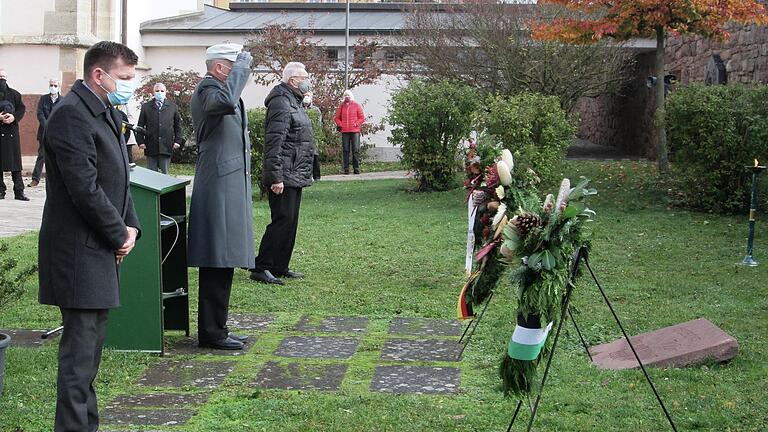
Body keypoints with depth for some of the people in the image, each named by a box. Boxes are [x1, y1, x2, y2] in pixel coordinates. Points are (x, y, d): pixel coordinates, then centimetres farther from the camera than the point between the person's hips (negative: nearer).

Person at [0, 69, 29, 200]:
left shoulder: (14, 94, 10)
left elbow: (22, 108, 6)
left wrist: (14, 117, -11)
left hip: (11, 130, 1)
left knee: (15, 161, -1)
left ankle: (19, 191, 1)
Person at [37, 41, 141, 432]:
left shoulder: (106, 113, 15)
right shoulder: (72, 114, -17)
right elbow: (84, 188, -22)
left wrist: (131, 226, 5)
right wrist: (119, 235, -12)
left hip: (102, 251, 10)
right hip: (79, 252, -10)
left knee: (91, 345, 16)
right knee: (80, 348, -6)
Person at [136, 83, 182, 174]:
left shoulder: (173, 107, 10)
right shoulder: (146, 107, 9)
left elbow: (178, 125, 12)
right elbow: (140, 125, 8)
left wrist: (177, 141, 4)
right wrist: (140, 141, -1)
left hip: (166, 146, 0)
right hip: (151, 146, 0)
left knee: (164, 174, 2)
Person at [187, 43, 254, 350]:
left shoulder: (217, 89, 21)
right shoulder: (207, 89, -12)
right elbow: (226, 101, -35)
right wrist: (243, 65, -24)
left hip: (229, 185, 11)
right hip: (219, 188, -11)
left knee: (221, 265, 13)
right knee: (218, 264, -8)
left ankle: (214, 329, 19)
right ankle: (212, 333, -2)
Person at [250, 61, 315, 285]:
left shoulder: (294, 103, 19)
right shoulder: (281, 103, -14)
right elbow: (274, 143, -21)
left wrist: (306, 173, 24)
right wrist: (276, 177, -25)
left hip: (295, 177, 11)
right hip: (284, 177, -10)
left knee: (290, 223, 12)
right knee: (282, 221, -11)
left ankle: (280, 267, 19)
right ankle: (260, 268, -6)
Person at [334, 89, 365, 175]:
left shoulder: (356, 106, 8)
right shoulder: (341, 106, 13)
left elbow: (362, 118, 8)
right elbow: (337, 118, 19)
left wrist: (356, 124, -6)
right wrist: (340, 124, 1)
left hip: (355, 131, -2)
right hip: (344, 131, 2)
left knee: (356, 150, -5)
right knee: (345, 150, -1)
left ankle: (356, 168, -2)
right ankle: (346, 169, 1)